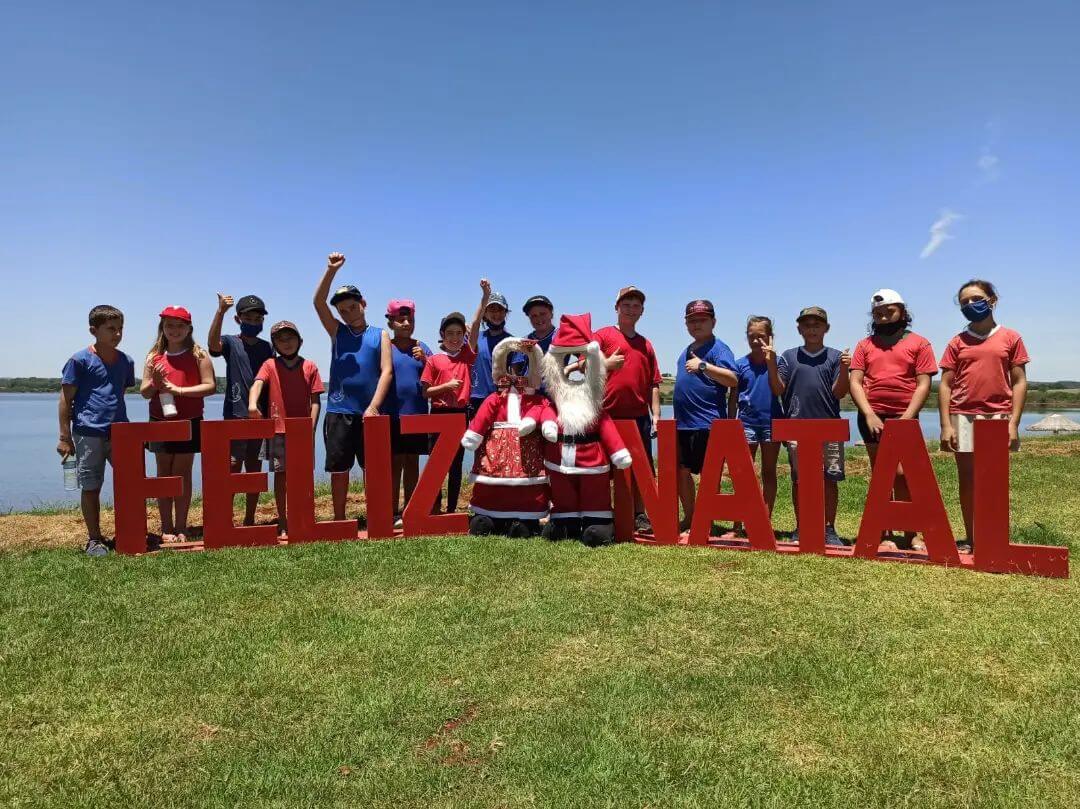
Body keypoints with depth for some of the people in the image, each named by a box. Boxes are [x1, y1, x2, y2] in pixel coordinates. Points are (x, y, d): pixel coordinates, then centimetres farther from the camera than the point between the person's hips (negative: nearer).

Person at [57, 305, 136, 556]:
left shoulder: (126, 361, 9)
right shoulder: (80, 360, -5)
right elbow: (66, 398, -3)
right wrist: (65, 437, -6)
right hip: (89, 434, -4)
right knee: (91, 487, 4)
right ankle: (94, 539, 17)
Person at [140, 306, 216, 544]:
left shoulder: (198, 354, -1)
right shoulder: (154, 356, 6)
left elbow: (210, 386, -9)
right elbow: (144, 392, 8)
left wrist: (178, 390, -16)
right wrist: (155, 383, -14)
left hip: (189, 421, -2)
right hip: (160, 422, 2)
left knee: (182, 473, 3)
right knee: (164, 473, 7)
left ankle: (181, 528, 10)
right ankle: (166, 528, 14)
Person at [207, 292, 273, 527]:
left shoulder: (267, 348, 11)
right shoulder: (230, 343, 1)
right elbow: (212, 343, -23)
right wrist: (220, 312, -35)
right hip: (235, 415, -4)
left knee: (255, 470, 10)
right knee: (232, 468, -8)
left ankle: (250, 520, 19)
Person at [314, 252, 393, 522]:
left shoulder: (380, 335, 8)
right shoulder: (337, 331, 12)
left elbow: (386, 371, -2)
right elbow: (318, 302, -3)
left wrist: (373, 406, -13)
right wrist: (331, 270, -14)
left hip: (369, 411, -1)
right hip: (339, 411, 1)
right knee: (339, 468, 4)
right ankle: (339, 520, 16)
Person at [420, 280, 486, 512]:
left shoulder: (467, 356, 5)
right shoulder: (434, 360, 1)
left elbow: (475, 325, -6)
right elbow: (425, 392, 0)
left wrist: (485, 298, -16)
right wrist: (447, 385, -15)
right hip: (439, 414, -2)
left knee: (456, 463, 8)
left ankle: (452, 509, 16)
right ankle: (435, 507, 13)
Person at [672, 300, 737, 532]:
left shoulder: (718, 348, -7)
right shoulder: (686, 351, 17)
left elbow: (733, 380, -21)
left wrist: (702, 366, -26)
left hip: (706, 424, -8)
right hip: (683, 423, 9)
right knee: (681, 471, 12)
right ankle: (689, 518, 25)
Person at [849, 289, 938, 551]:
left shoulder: (919, 343, 5)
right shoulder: (865, 345, 10)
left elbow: (923, 385, -2)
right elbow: (855, 383, 2)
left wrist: (907, 417, -12)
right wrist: (870, 415, -11)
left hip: (905, 418, -2)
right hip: (873, 418, 2)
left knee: (904, 477, 1)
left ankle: (909, 535, 10)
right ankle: (885, 535, 9)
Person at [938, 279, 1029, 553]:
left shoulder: (1010, 338, 5)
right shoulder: (957, 343, 8)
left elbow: (1019, 382, 2)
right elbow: (945, 385, 5)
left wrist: (1014, 422, -6)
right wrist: (946, 425, -4)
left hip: (998, 417, -1)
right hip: (963, 417, 1)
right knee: (967, 479, 5)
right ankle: (970, 538, 13)